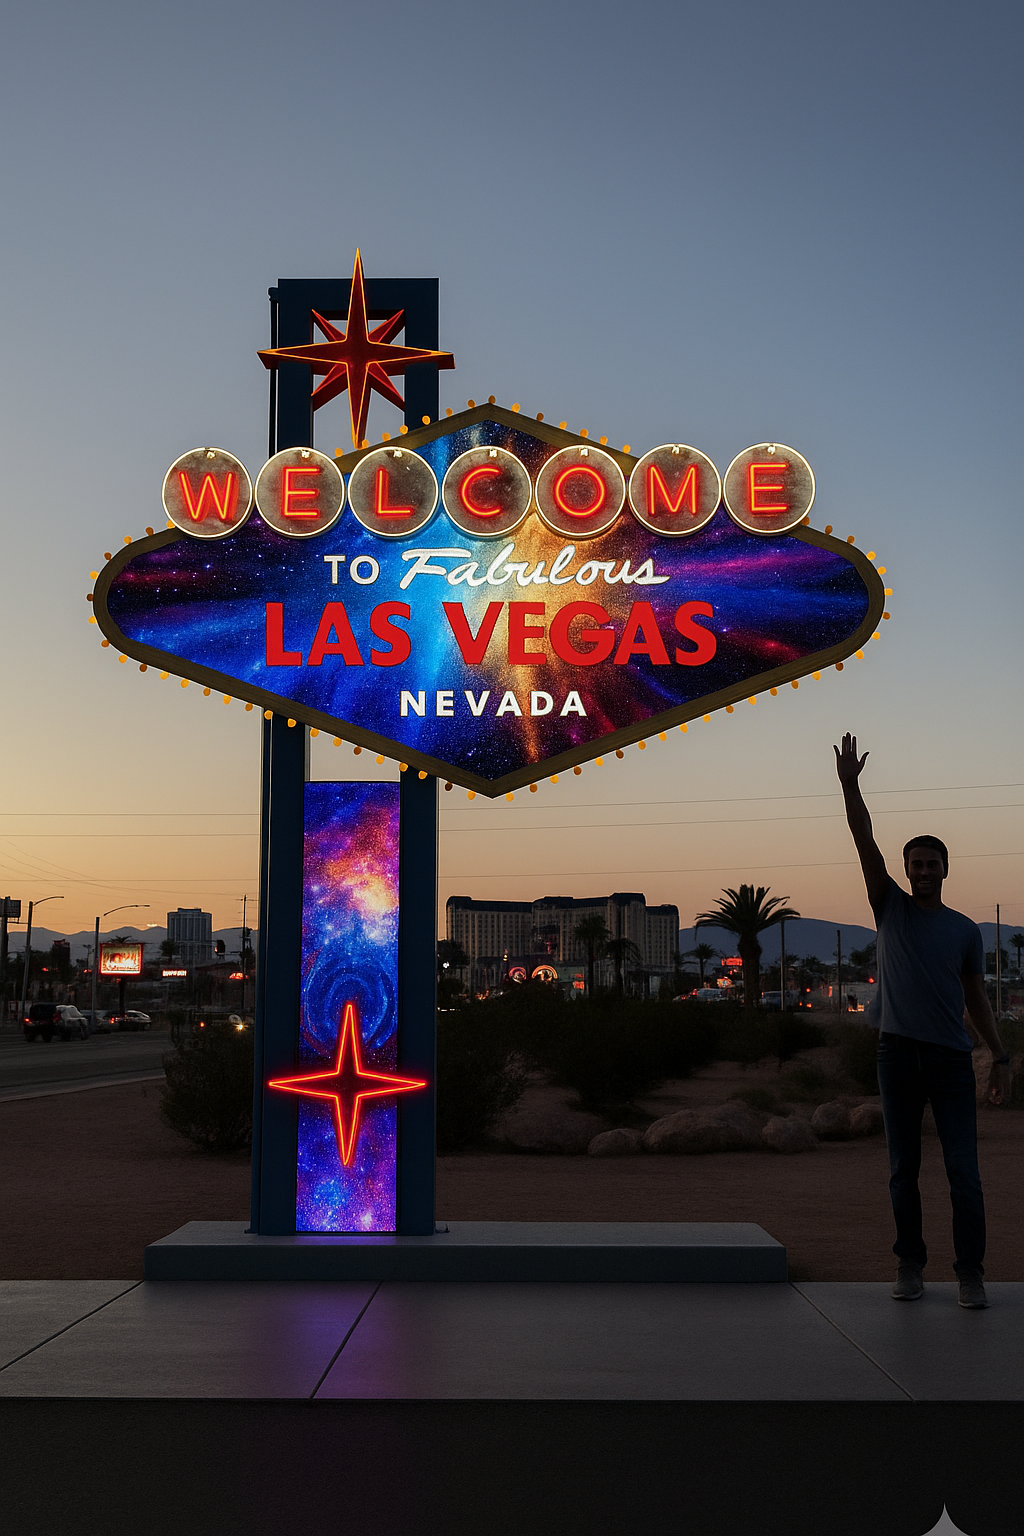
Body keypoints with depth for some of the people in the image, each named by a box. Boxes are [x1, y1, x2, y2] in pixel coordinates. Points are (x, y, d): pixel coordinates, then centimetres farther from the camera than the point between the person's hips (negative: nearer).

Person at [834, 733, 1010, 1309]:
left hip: (952, 1057, 0)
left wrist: (1002, 1056, 4)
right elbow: (866, 843, -3)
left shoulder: (966, 930, 10)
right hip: (899, 1051, 0)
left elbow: (977, 998, 12)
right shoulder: (892, 909, 8)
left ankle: (971, 1272, 2)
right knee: (904, 1168, 6)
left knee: (964, 1169, -4)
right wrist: (850, 785, -13)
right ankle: (911, 1264, 16)